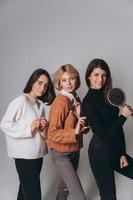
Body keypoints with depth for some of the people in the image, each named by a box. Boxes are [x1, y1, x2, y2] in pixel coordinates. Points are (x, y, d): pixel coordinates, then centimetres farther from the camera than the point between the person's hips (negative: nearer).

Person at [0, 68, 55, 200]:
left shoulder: (40, 104, 12)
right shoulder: (21, 101, -12)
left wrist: (43, 128, -3)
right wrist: (28, 129, -21)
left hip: (37, 154, 8)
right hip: (24, 155, -8)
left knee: (26, 189, 17)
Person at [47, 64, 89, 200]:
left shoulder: (75, 99, 3)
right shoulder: (60, 102, -21)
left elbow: (84, 128, 3)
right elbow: (52, 133, -21)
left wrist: (80, 120, -16)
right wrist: (74, 132, -29)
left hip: (74, 151, 8)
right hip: (61, 154, -8)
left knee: (66, 185, 23)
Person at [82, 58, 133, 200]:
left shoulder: (108, 96, 5)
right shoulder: (88, 101, -16)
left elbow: (118, 128, 6)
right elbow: (104, 135, -19)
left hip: (115, 150, 7)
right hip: (100, 151, -7)